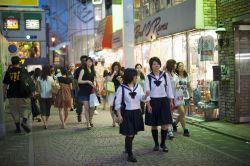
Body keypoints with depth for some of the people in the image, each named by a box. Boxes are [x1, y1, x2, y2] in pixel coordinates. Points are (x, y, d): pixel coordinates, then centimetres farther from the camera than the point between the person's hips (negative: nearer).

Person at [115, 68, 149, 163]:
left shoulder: (138, 86, 3)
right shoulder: (121, 88, -10)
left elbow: (142, 98, -4)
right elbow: (117, 103, -8)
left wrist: (146, 95, -26)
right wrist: (119, 115, -12)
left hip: (137, 112, 5)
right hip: (127, 113, -5)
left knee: (133, 133, 17)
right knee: (129, 134, -4)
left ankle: (127, 148, 42)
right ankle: (130, 155, 7)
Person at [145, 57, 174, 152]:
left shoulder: (165, 76, 3)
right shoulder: (148, 77, -2)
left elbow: (169, 88, 8)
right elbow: (147, 91, -5)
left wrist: (171, 101, 6)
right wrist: (148, 105, -11)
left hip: (164, 101, 1)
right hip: (153, 101, -1)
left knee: (165, 124, -2)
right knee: (154, 125, 7)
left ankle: (163, 143, 14)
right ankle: (156, 144, 21)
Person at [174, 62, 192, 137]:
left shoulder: (186, 76, 11)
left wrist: (190, 95, 16)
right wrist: (175, 87, -32)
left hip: (186, 97, 6)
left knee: (183, 114, 10)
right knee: (182, 113, -11)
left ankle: (174, 124, 34)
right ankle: (185, 130, -2)